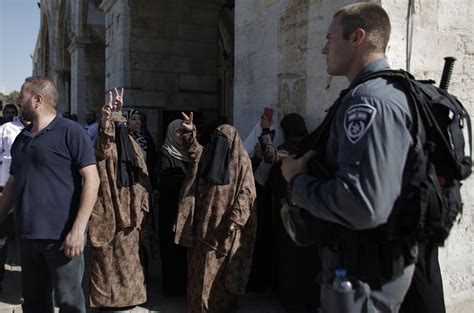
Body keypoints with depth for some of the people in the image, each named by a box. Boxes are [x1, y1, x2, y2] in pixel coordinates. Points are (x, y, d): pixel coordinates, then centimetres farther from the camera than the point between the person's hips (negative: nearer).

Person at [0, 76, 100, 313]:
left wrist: (78, 229, -19)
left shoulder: (69, 132, -7)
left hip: (62, 236, -7)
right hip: (27, 235, 7)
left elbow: (91, 179, -13)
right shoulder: (21, 138, 14)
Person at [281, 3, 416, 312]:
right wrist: (315, 164, 5)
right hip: (378, 255, 10)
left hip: (364, 268, -10)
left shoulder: (369, 99, -23)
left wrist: (298, 180, -17)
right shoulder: (390, 91, 11)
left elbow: (363, 206, -33)